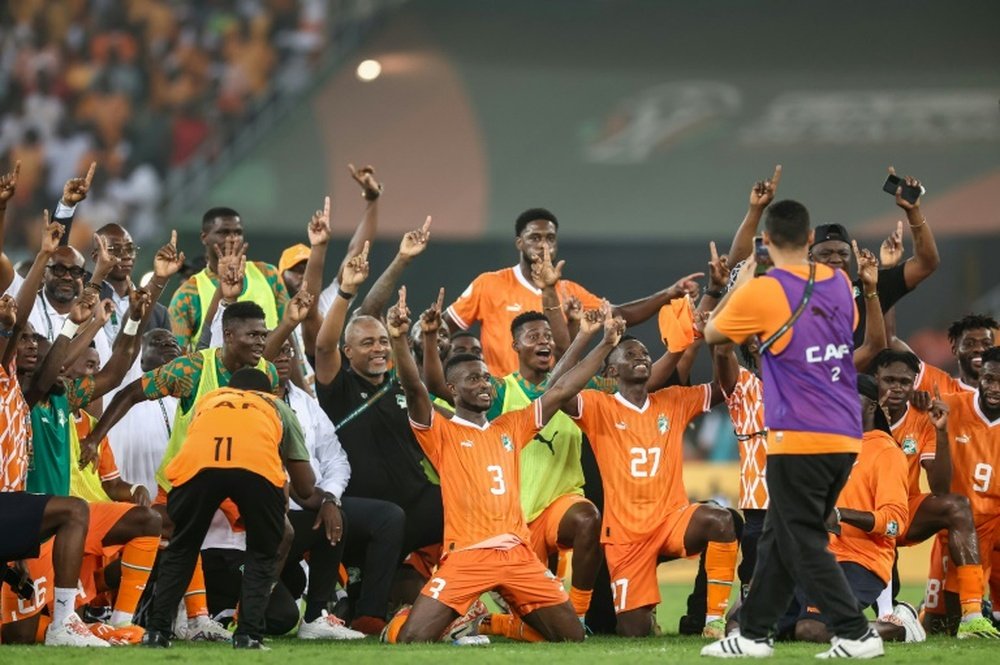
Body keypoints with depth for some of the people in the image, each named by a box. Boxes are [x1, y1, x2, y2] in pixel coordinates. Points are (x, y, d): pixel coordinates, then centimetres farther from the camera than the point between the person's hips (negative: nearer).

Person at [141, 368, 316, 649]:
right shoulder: (278, 407, 39)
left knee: (181, 549, 24)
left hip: (197, 464, 1)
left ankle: (157, 631, 18)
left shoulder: (208, 399, 43)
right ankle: (248, 634, 10)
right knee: (262, 554, 22)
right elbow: (305, 486, 37)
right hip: (258, 466, -1)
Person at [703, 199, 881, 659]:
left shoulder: (762, 291, -11)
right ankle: (753, 634, 20)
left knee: (803, 545, 0)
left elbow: (711, 333, 6)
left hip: (799, 439, -7)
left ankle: (856, 634, -7)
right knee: (779, 538, 15)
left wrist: (741, 282, 20)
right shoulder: (839, 285, 7)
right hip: (845, 435, 7)